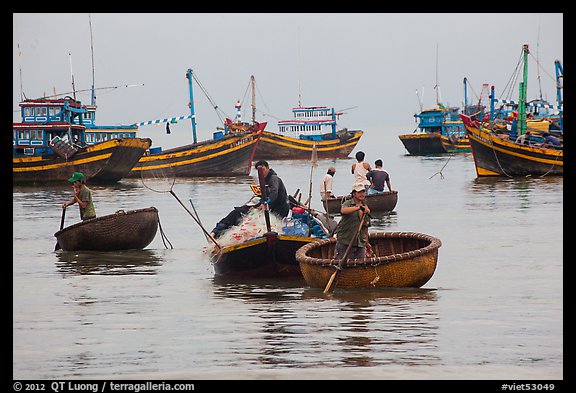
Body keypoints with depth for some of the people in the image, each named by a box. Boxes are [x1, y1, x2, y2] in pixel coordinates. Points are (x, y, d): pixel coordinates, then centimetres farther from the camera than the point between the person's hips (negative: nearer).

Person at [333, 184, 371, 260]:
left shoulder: (366, 207, 16)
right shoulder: (347, 203, -2)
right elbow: (343, 210, -28)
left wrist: (367, 245, 22)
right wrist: (359, 208, -37)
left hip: (360, 245, 6)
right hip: (345, 243, -5)